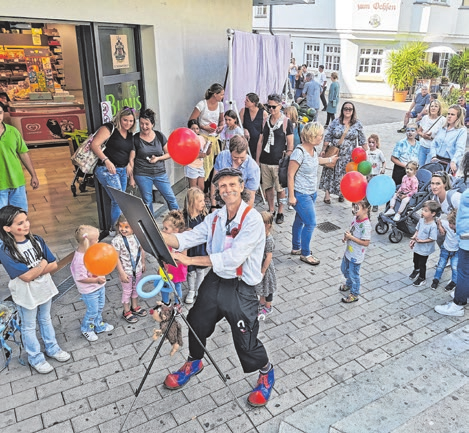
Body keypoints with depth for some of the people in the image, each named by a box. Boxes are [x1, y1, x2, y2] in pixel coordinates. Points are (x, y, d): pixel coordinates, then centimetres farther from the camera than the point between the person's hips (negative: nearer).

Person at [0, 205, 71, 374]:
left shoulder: (37, 240, -10)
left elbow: (54, 265, -9)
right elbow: (26, 276, -27)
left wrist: (34, 271, -22)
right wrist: (43, 264, -14)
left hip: (45, 289, 4)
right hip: (26, 295, -4)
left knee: (45, 320, 25)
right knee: (29, 327, 17)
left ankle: (52, 348, 45)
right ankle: (35, 358, 36)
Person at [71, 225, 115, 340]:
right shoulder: (80, 259, -33)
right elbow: (80, 278, -28)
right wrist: (97, 280, -29)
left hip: (100, 286, 8)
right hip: (89, 290, -8)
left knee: (100, 307, 25)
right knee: (93, 311, 11)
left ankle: (99, 325, 48)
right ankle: (86, 330, 37)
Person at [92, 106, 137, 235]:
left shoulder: (130, 134, 13)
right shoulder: (109, 128, -10)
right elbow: (94, 144, -16)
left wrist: (129, 164, 9)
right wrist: (106, 161, -24)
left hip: (123, 170, 8)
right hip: (107, 170, -8)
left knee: (117, 201, 12)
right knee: (119, 201, -11)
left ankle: (114, 228, 23)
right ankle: (113, 228, 3)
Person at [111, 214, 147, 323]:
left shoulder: (137, 236, -9)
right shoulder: (117, 241, -23)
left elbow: (142, 250, 6)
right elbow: (116, 258, -19)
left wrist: (143, 263, 13)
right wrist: (122, 273, -18)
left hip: (138, 269, 5)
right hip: (126, 271, -5)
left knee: (136, 289, 23)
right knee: (127, 291, 12)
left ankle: (135, 307, 45)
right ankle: (126, 312, 32)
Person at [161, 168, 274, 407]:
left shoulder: (252, 219, -21)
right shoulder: (216, 217, 2)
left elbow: (233, 258, -30)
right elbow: (189, 238, -6)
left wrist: (189, 260, -31)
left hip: (240, 289, -6)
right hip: (214, 281, 6)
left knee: (246, 341, 4)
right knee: (196, 324, 20)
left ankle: (266, 374, 37)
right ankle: (194, 363, 52)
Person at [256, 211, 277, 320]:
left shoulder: (268, 239, -29)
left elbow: (268, 257, -24)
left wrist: (263, 271, -18)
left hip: (266, 266, -7)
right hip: (258, 264, 7)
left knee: (267, 288, 14)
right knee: (260, 286, 25)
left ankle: (268, 308, 34)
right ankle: (262, 303, 47)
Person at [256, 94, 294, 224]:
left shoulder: (286, 122, -4)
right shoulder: (265, 121, 9)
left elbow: (290, 144, -4)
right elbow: (260, 141, 12)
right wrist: (257, 160, 9)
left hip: (279, 162, -4)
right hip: (265, 161, 4)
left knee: (280, 188, 2)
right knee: (267, 187, 11)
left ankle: (280, 212, 16)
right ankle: (271, 210, 25)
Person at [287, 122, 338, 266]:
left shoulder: (312, 149, 2)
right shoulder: (299, 152, -24)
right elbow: (290, 175, -21)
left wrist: (330, 159, 39)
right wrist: (291, 196, -19)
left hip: (312, 193, 8)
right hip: (301, 195, -8)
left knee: (300, 220, 19)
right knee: (311, 223, -3)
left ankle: (296, 248, 34)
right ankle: (305, 254, 14)